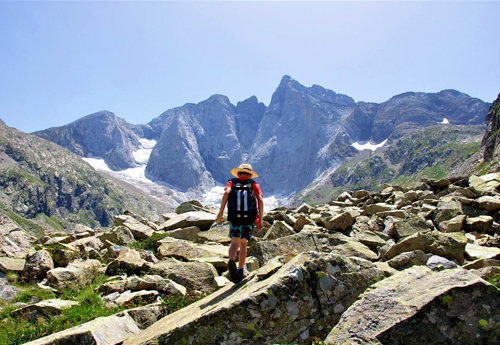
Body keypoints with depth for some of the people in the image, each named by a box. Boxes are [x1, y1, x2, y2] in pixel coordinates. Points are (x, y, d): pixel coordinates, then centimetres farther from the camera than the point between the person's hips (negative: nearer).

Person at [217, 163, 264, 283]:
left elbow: (227, 192, -6)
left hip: (234, 217, -1)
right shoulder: (254, 184, 16)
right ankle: (240, 271, 23)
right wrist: (260, 220, 0)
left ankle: (231, 262, -38)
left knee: (235, 243, -7)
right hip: (250, 218, 1)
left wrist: (221, 211, -10)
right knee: (243, 243, 18)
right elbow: (260, 200, 1)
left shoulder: (232, 182, 16)